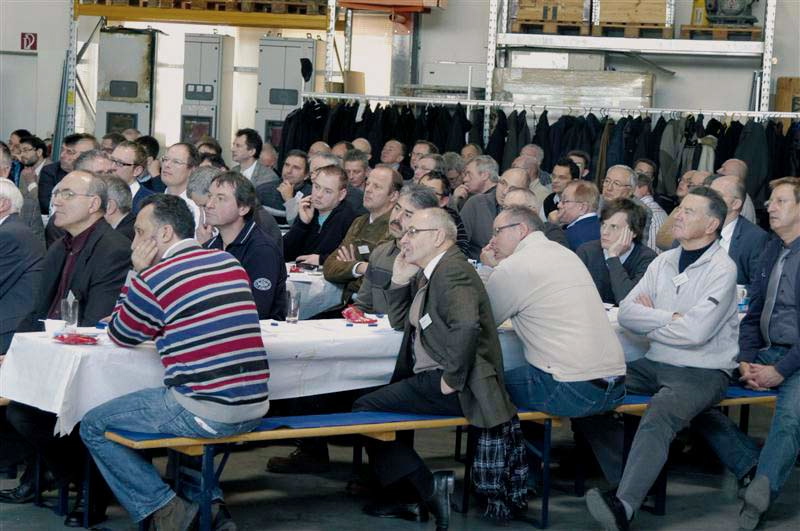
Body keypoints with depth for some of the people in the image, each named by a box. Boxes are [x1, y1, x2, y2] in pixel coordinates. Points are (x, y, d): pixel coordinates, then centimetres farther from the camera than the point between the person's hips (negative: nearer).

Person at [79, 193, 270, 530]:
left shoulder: (153, 279, -9)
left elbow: (121, 337, 8)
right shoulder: (230, 263, 10)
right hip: (254, 408, 7)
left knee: (94, 426, 9)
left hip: (207, 414, -7)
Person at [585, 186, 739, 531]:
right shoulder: (664, 262, 11)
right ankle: (626, 479, -7)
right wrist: (671, 318, -9)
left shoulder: (722, 269, -8)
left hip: (702, 372, -7)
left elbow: (695, 331, -18)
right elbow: (626, 313, 4)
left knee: (659, 414, -34)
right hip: (656, 365, 7)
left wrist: (650, 320, -3)